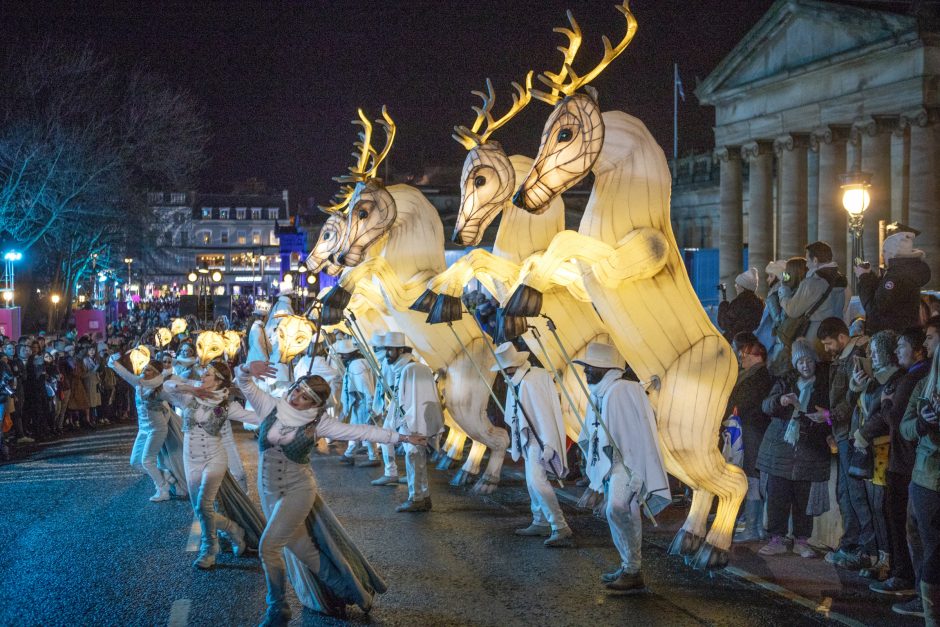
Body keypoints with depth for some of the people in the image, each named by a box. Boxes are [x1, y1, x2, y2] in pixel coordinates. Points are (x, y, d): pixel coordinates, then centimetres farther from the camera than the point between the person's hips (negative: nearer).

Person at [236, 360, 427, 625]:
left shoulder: (318, 422, -9)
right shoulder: (271, 406, -4)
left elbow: (360, 432, -8)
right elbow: (244, 384, -9)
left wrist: (400, 437, -11)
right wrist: (248, 368, -33)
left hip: (298, 490, -4)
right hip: (269, 492, 4)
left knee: (268, 546, -16)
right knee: (303, 551, 9)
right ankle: (343, 590, 28)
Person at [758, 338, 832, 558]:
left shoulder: (824, 385, 5)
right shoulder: (785, 382, 10)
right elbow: (766, 406, -1)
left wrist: (825, 417, -14)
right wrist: (780, 400, -23)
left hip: (808, 451, -1)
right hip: (780, 447, 1)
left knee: (804, 498, 1)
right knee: (777, 496, 0)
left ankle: (801, 540, 12)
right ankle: (777, 540, 8)